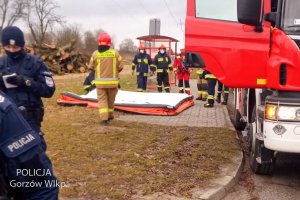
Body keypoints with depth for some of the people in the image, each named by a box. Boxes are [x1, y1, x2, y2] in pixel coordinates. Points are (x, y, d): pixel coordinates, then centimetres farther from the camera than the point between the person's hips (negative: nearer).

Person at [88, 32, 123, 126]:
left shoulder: (95, 53, -4)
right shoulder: (115, 53, -5)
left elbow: (91, 67, 2)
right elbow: (120, 67, -2)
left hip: (100, 81, 0)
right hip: (112, 81, 1)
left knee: (102, 100, 4)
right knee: (111, 99, 17)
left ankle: (104, 118, -7)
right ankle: (110, 115, 32)